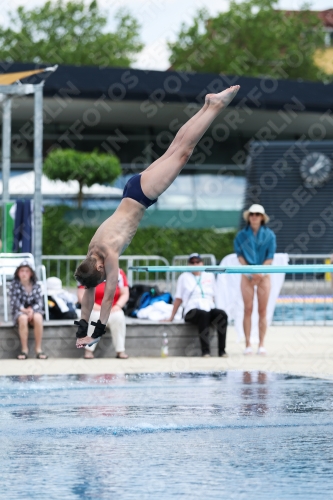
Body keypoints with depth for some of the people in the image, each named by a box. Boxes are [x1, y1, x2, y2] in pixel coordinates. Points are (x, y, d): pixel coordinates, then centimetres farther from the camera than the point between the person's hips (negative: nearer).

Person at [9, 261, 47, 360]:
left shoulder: (36, 286, 4)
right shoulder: (14, 285, -1)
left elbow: (39, 302, -2)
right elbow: (14, 301, -8)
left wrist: (32, 310, -21)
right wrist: (24, 309, -23)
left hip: (34, 310, 1)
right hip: (19, 311, -1)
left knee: (38, 317, -35)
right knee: (23, 318, -38)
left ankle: (38, 349, -29)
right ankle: (24, 350, -30)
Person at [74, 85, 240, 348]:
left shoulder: (108, 252, -24)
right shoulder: (93, 251, -7)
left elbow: (108, 295, -23)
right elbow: (89, 292, 2)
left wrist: (98, 332, -20)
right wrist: (82, 328, -2)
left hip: (141, 192, -4)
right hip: (135, 191, 4)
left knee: (182, 151, 1)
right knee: (173, 150, 15)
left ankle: (217, 104, 6)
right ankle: (209, 104, 28)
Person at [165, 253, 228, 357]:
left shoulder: (210, 276, 23)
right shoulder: (184, 277, 17)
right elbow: (178, 299, 16)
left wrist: (212, 309, 11)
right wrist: (171, 317, 13)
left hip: (209, 309, 3)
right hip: (192, 311, -3)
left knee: (222, 314, -32)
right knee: (203, 314, -39)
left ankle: (222, 350, -33)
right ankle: (205, 351, -45)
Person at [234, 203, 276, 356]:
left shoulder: (269, 235, 3)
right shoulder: (241, 235, 5)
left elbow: (270, 257, -1)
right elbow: (240, 255, 0)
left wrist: (260, 272, -13)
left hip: (263, 275, 0)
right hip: (247, 275, 0)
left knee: (262, 310, -1)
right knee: (248, 310, -4)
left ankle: (261, 344, 1)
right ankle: (248, 344, -3)